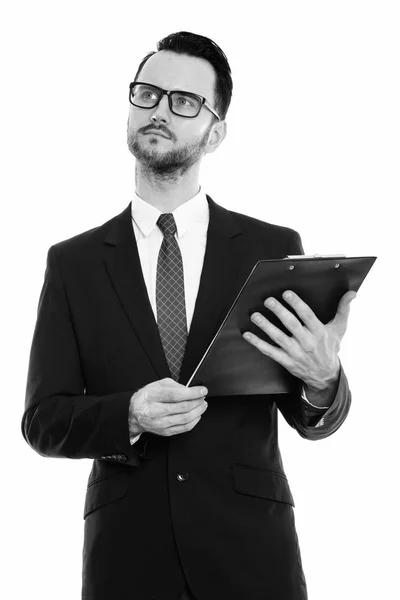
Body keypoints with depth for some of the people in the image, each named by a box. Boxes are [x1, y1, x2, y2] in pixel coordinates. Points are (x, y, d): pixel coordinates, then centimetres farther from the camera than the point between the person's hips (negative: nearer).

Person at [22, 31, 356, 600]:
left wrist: (323, 380, -21)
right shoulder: (73, 262, 2)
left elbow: (311, 419, 2)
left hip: (251, 550, 0)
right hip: (126, 552, 0)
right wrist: (129, 416, -19)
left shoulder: (274, 249, 1)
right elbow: (43, 420, 1)